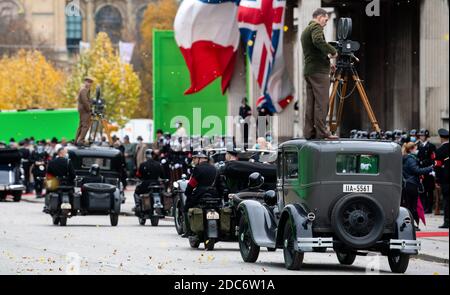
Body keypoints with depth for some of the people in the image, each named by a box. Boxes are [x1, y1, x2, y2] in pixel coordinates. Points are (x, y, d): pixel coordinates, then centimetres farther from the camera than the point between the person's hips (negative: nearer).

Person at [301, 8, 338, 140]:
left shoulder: (305, 31, 23)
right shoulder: (316, 27, -6)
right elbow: (318, 41, -26)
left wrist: (327, 55, 20)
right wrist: (333, 51, -16)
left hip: (308, 70, 9)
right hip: (319, 71, -9)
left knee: (311, 103, 7)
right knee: (321, 103, -10)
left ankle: (309, 132, 4)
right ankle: (321, 132, -13)